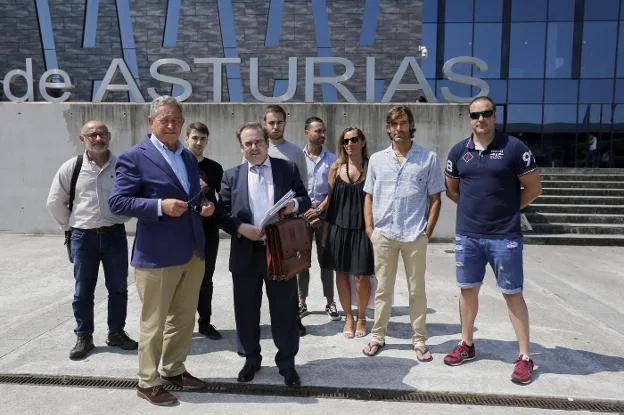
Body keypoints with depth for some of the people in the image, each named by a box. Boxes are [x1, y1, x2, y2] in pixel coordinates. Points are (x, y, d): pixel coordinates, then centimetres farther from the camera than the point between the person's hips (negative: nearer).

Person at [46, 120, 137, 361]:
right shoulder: (71, 167, -1)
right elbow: (55, 202, 8)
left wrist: (122, 218, 5)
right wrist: (69, 225, 6)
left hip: (115, 234, 0)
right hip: (83, 236, 0)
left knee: (118, 288, 10)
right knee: (83, 291, 9)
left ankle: (116, 333, 26)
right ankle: (83, 338, 24)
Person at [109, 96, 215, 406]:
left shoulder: (189, 157, 14)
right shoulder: (134, 157, -8)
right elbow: (117, 202, -12)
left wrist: (204, 207, 1)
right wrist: (160, 206, -23)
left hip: (193, 253, 7)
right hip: (156, 256, -7)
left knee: (184, 319, 18)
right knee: (153, 323, 7)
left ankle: (174, 370, 36)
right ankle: (148, 382, 24)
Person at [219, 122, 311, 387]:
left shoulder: (288, 169, 6)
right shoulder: (231, 176, 7)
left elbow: (305, 201, 7)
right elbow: (222, 214, 2)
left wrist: (295, 204, -15)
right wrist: (241, 228, -15)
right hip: (245, 253, 1)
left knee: (284, 310, 6)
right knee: (246, 311, 12)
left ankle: (287, 363, 23)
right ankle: (251, 359, 32)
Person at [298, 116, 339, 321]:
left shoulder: (331, 159, 3)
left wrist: (319, 211, -9)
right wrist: (306, 214, -6)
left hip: (324, 214, 0)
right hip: (301, 214, 0)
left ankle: (330, 303, 15)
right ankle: (301, 302, 17)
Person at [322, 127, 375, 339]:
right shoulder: (336, 168, 5)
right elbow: (330, 198, 9)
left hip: (362, 227, -2)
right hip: (339, 226, 2)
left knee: (362, 276, 1)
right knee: (341, 273, 9)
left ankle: (361, 317, 25)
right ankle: (348, 317, 27)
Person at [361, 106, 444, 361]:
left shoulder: (429, 158, 1)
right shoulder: (377, 159, 7)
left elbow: (435, 199, 3)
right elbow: (369, 196, 10)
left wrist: (428, 231, -4)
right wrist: (369, 227, 1)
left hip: (415, 236, -1)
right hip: (383, 234, 2)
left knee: (417, 291, 9)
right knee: (383, 289, 11)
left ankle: (419, 339, 23)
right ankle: (378, 336, 24)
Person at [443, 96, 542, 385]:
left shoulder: (514, 148, -5)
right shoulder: (458, 151, 4)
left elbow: (533, 188, 0)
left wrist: (508, 209, 1)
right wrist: (475, 207, 8)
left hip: (505, 236, -3)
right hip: (467, 235, 4)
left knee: (513, 294, 4)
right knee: (467, 289, 13)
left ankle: (525, 357, 17)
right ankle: (467, 345, 30)